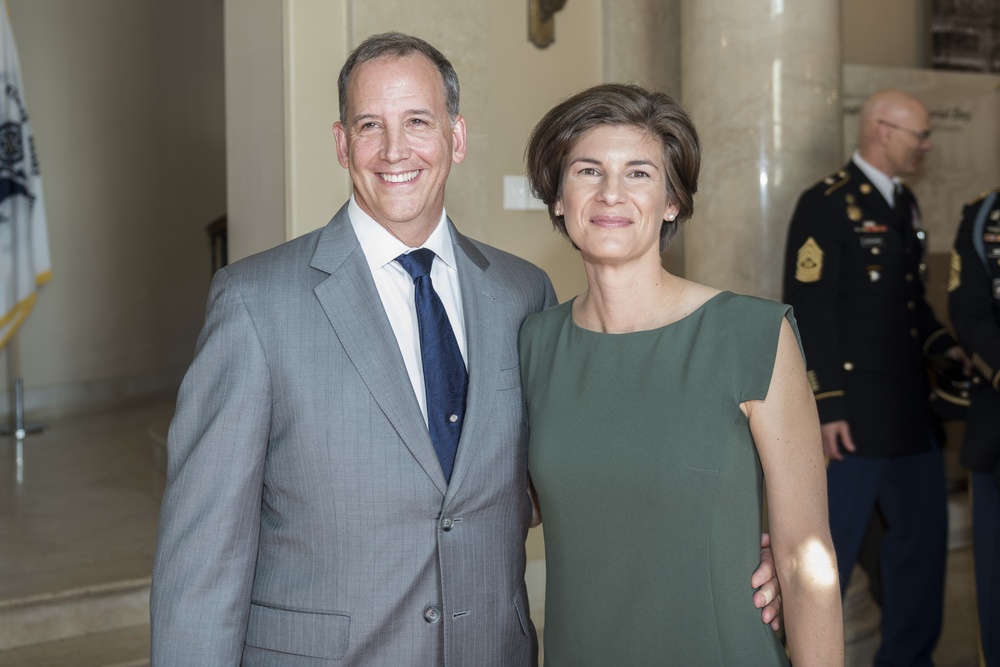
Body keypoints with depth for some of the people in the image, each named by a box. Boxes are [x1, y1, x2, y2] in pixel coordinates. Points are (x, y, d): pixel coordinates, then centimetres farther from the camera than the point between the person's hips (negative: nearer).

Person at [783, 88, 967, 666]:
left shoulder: (904, 201, 15)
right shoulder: (826, 203, -11)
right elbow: (809, 311, -15)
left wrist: (946, 344, 3)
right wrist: (827, 407, -18)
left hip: (910, 408, 9)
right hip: (854, 410, -9)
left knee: (924, 530, 15)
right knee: (833, 545, 0)